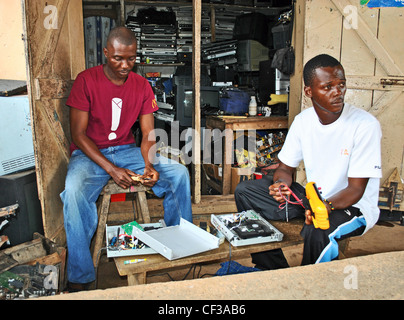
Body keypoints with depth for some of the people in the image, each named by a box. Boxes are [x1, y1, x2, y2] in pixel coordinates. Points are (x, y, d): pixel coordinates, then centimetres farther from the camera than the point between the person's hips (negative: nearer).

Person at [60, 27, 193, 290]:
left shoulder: (142, 85, 3)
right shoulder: (87, 80, -8)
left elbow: (148, 134, -1)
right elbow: (78, 134, -12)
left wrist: (149, 166, -22)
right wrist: (111, 169, -24)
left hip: (128, 150, 4)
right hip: (89, 153, -3)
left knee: (179, 173, -14)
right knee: (74, 190, -35)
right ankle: (80, 277, -20)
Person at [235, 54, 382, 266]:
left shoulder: (365, 125, -19)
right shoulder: (303, 120, -3)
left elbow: (356, 189, -18)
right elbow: (285, 168, 4)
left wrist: (327, 206, -38)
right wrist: (281, 184, -20)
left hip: (353, 205, -5)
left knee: (316, 231, -40)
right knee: (244, 191, -4)